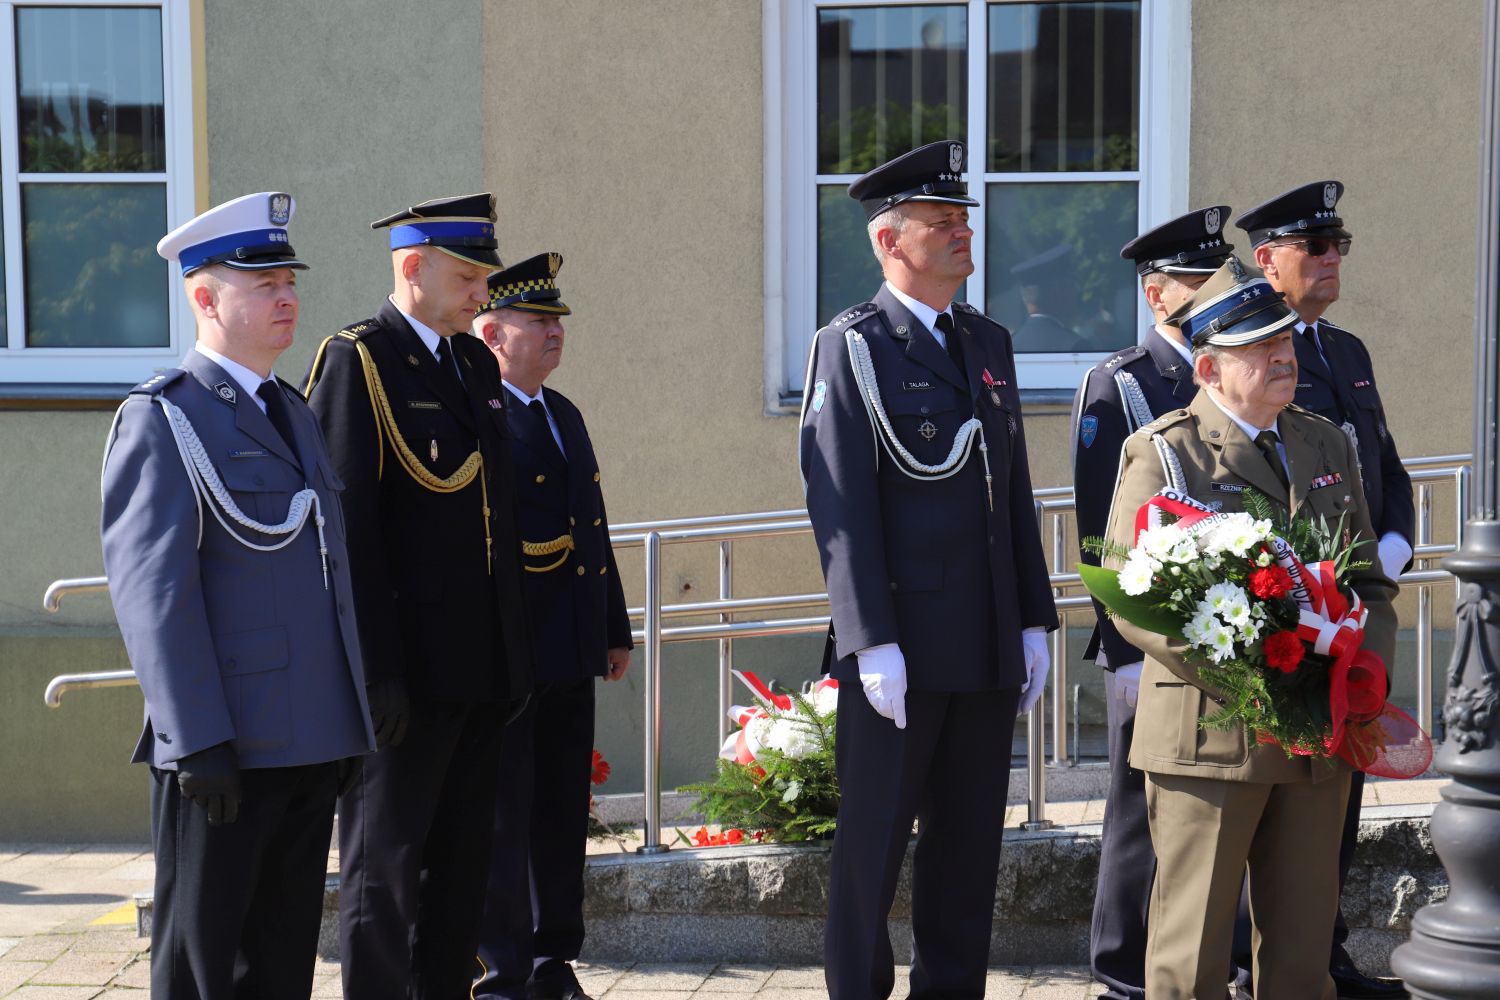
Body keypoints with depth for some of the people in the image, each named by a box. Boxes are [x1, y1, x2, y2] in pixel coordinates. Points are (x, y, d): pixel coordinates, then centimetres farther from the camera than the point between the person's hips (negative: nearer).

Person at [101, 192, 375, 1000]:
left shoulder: (293, 411, 17)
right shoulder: (160, 417, -7)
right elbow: (151, 589, -15)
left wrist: (353, 720, 15)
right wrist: (198, 742, -20)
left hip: (311, 744, 7)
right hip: (223, 749, -7)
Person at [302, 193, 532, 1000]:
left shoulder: (476, 363, 14)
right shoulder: (356, 362, -9)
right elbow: (348, 529, -15)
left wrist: (513, 650, 13)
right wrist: (376, 671, -19)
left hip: (481, 669, 8)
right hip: (407, 673, -7)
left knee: (461, 860, 15)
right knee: (385, 865, 2)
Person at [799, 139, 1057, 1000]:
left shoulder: (991, 343, 15)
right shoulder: (851, 347, -5)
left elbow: (1017, 495, 17)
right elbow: (842, 508, -11)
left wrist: (1035, 621, 12)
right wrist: (870, 642, -16)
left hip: (990, 648, 6)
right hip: (901, 646, -6)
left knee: (971, 841, 11)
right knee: (875, 838, 3)